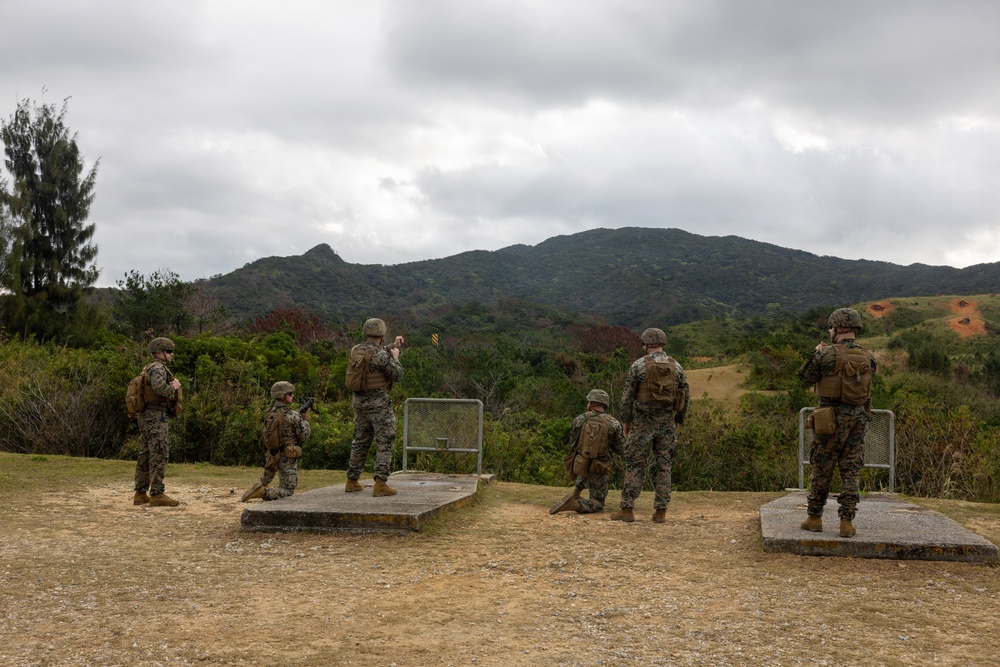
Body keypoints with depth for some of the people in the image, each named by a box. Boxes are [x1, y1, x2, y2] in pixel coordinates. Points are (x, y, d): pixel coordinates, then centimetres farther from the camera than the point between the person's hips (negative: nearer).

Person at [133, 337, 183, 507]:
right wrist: (173, 387, -13)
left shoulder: (149, 369, 19)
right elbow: (159, 387, -31)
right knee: (159, 456, -11)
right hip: (157, 418, -10)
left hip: (147, 417, 10)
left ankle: (141, 494, 12)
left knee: (145, 456, 10)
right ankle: (157, 495, -13)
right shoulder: (157, 368, -13)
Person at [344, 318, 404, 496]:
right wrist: (395, 358, 6)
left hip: (359, 402, 7)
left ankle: (352, 482, 22)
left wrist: (393, 346, 30)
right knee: (385, 443, -3)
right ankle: (380, 484, -10)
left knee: (361, 441, 18)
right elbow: (397, 375, -10)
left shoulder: (355, 350, 6)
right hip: (379, 403, -7)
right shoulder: (380, 354, -18)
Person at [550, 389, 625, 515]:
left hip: (579, 465, 4)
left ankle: (576, 492, 28)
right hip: (597, 471, -4)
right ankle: (574, 505, -18)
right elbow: (620, 449, -2)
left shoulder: (580, 419, -5)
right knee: (597, 504, 12)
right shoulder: (614, 423, -10)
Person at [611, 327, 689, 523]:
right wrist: (677, 420, 19)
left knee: (635, 464, 3)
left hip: (642, 423, -3)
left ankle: (627, 509, 2)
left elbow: (628, 396, -6)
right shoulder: (676, 367, 3)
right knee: (664, 466, 7)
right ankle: (661, 512, 7)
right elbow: (685, 397, 7)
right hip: (666, 425, 3)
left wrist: (626, 421, 4)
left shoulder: (638, 365, -7)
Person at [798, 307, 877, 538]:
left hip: (832, 417, -4)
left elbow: (806, 377, -2)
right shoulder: (868, 357, 1)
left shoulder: (826, 355, -14)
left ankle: (814, 518, 15)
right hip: (858, 417, 4)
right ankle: (847, 521, 4)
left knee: (821, 469, 8)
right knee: (851, 471, 8)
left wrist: (817, 353, 13)